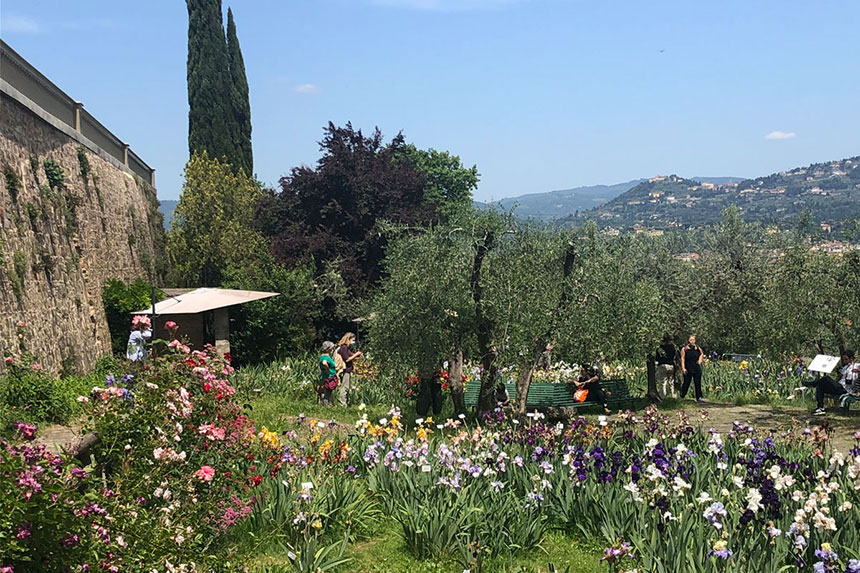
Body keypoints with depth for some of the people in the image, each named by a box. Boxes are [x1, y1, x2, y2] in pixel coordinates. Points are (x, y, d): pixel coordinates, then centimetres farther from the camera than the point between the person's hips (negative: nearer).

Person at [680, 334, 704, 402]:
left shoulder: (698, 349, 7)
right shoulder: (684, 349, -3)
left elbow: (702, 354, 27)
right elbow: (682, 359, -5)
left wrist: (700, 360, 10)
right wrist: (683, 368, -13)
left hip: (697, 368, 3)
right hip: (688, 369, -3)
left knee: (698, 383, 0)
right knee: (686, 383, 1)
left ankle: (699, 397, 4)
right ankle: (681, 396, 15)